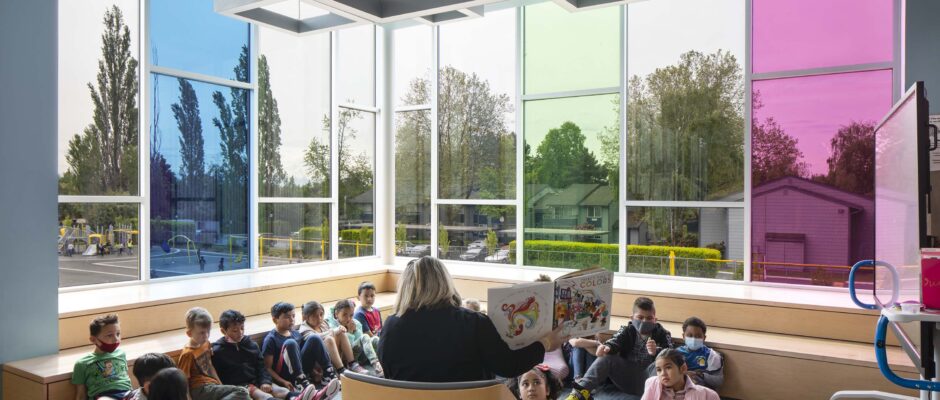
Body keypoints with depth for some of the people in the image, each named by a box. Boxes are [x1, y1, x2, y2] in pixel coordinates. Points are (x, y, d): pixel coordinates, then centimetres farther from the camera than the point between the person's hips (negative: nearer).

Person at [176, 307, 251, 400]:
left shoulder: (205, 344, 13)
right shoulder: (188, 354, -10)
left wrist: (221, 386, 18)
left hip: (213, 385, 7)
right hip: (201, 390, -7)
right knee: (241, 392, -23)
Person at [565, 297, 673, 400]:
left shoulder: (662, 335, 6)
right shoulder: (627, 331, 11)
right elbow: (615, 341, -8)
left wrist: (656, 352, -35)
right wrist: (606, 347, -33)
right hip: (626, 377, 2)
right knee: (605, 358, -16)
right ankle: (582, 391, -26)